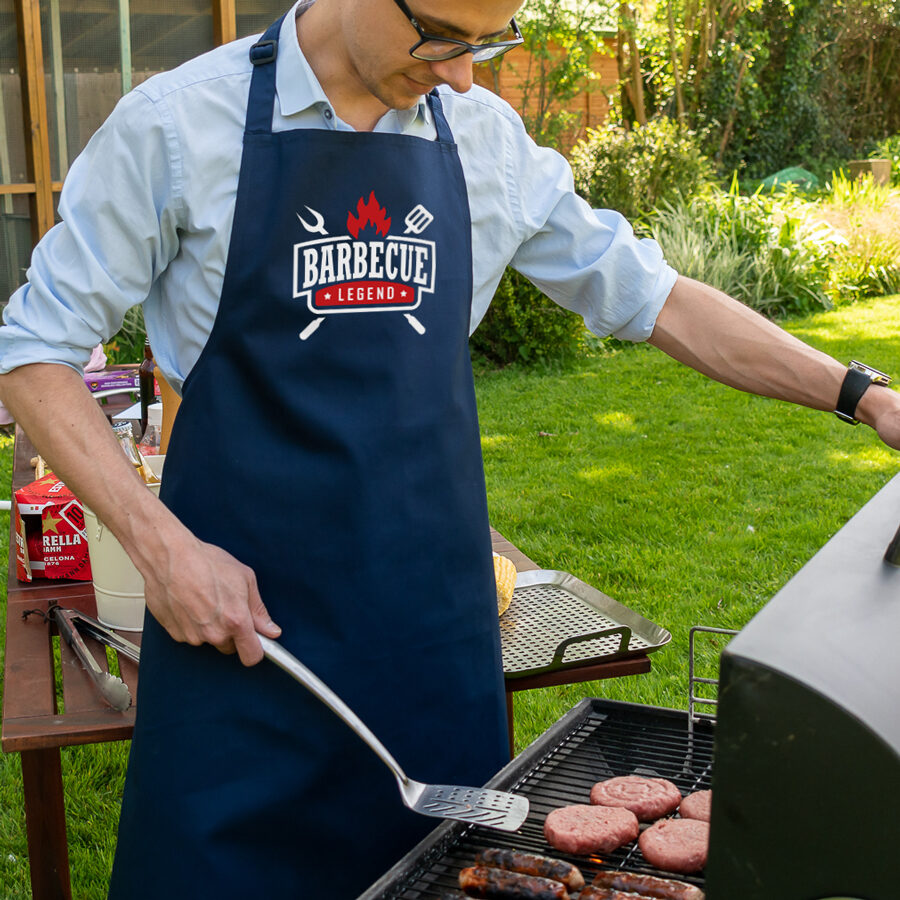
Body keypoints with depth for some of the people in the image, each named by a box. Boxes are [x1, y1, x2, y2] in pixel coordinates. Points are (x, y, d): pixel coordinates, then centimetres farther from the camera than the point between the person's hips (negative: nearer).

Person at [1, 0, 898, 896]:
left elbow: (649, 295, 12)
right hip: (241, 604, -3)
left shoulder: (486, 139, 5)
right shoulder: (177, 124, -6)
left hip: (434, 609, 3)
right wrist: (159, 543, -13)